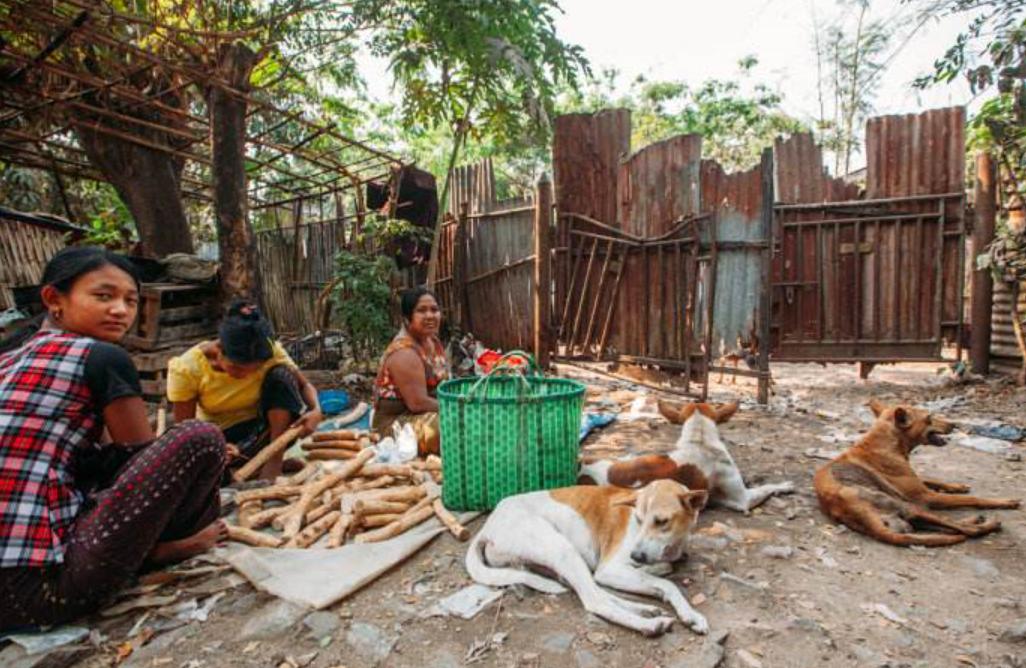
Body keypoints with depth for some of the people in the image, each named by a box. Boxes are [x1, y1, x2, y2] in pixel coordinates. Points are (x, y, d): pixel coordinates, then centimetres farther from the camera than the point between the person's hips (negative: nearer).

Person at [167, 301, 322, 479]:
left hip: (263, 431, 1)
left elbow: (305, 385, -10)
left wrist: (316, 411, -32)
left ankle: (274, 462, -25)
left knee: (281, 375, -27)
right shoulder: (188, 368, -22)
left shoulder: (271, 353, -22)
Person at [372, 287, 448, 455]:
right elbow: (418, 403, -27)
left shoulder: (433, 341, 6)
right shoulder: (404, 353, -23)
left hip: (423, 414, 10)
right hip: (395, 424, -10)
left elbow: (442, 383, 12)